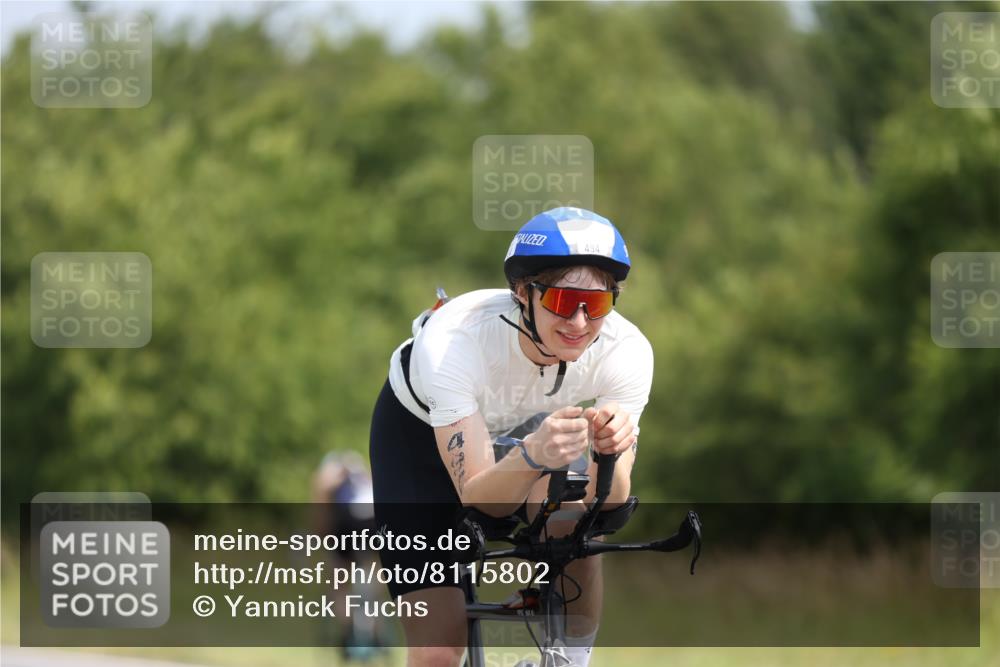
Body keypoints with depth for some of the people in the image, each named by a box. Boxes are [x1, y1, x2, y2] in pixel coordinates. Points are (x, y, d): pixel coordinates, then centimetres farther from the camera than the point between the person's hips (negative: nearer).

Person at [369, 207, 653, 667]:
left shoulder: (625, 350, -32)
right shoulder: (452, 340, -40)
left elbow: (610, 504, -33)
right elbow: (478, 499, -41)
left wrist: (610, 452, -55)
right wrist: (535, 455, -62)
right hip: (419, 433, -3)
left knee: (573, 533, -30)